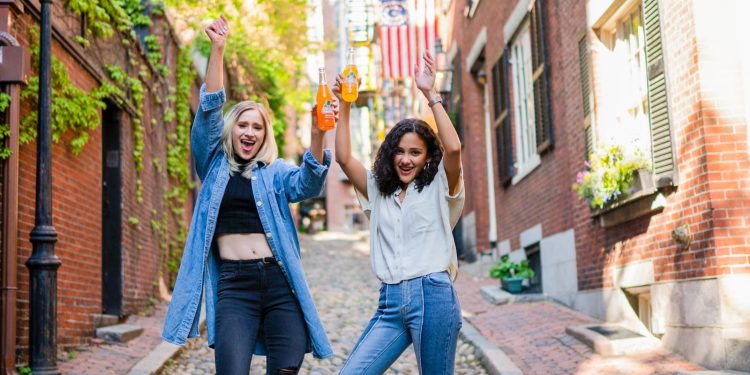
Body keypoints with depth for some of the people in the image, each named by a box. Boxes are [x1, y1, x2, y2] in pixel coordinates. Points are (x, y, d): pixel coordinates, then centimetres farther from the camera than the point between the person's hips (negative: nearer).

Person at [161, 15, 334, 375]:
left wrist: (317, 135, -24)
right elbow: (208, 112, 2)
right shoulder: (214, 166, 12)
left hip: (280, 281, 2)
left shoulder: (275, 172, 13)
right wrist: (217, 49, -7)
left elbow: (307, 184, -7)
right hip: (234, 284, -1)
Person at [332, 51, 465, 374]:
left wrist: (431, 95, -10)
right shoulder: (378, 190, 19)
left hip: (432, 296, -4)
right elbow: (343, 158, 8)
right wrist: (345, 106, 3)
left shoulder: (439, 187, 6)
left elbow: (453, 148, -13)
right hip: (390, 302, 4)